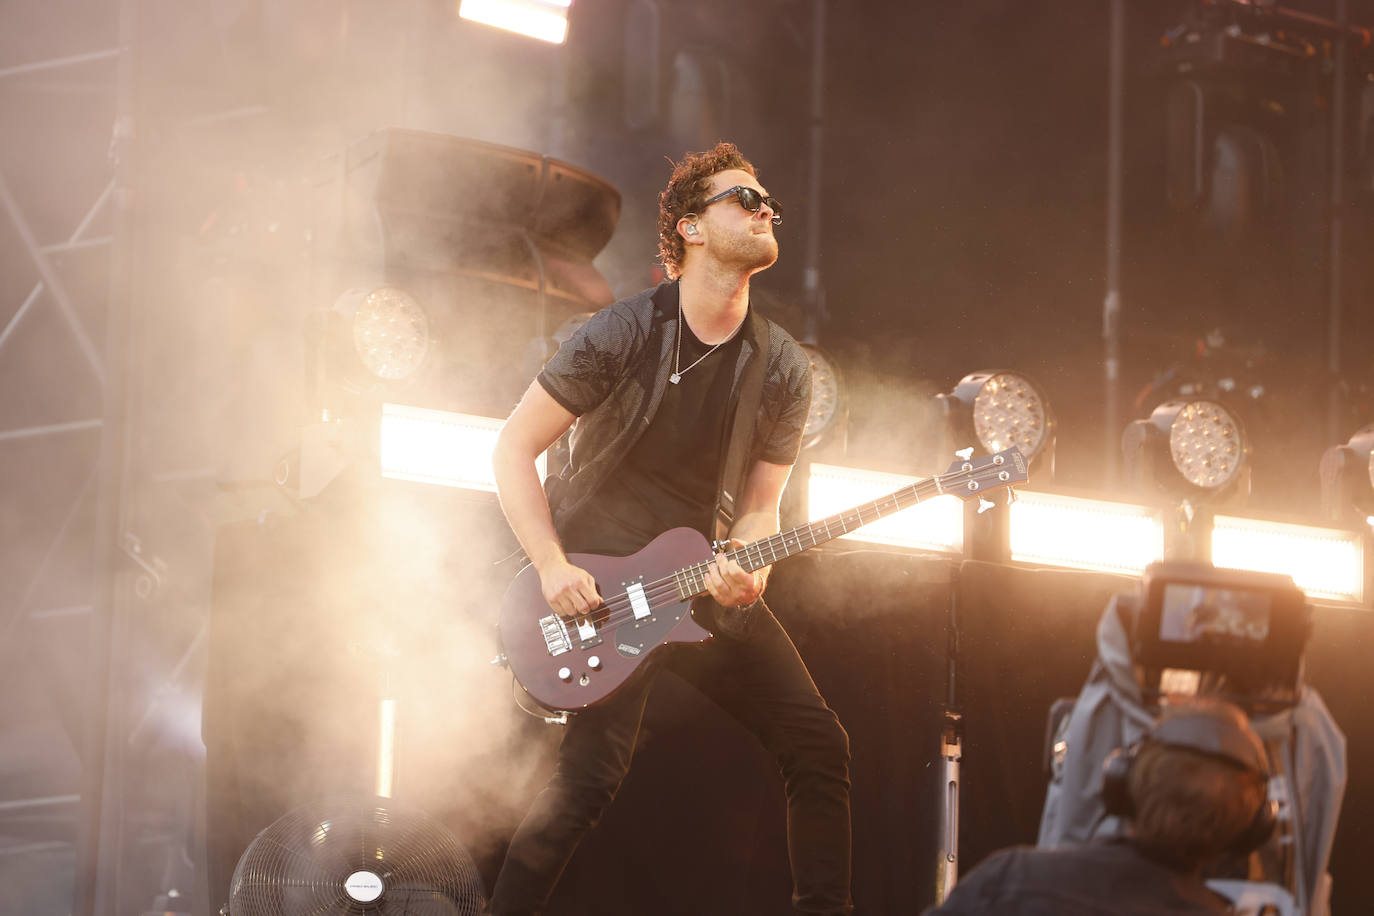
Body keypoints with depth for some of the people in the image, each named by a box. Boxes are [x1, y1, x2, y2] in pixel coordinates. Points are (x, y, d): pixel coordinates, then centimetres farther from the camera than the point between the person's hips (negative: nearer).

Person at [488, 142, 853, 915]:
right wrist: (553, 569, -17)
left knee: (819, 746, -3)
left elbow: (758, 505, 6)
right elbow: (515, 448, -9)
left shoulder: (784, 370, 1)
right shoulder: (623, 335, -13)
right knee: (593, 773, -17)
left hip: (707, 582, 5)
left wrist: (746, 570, -16)